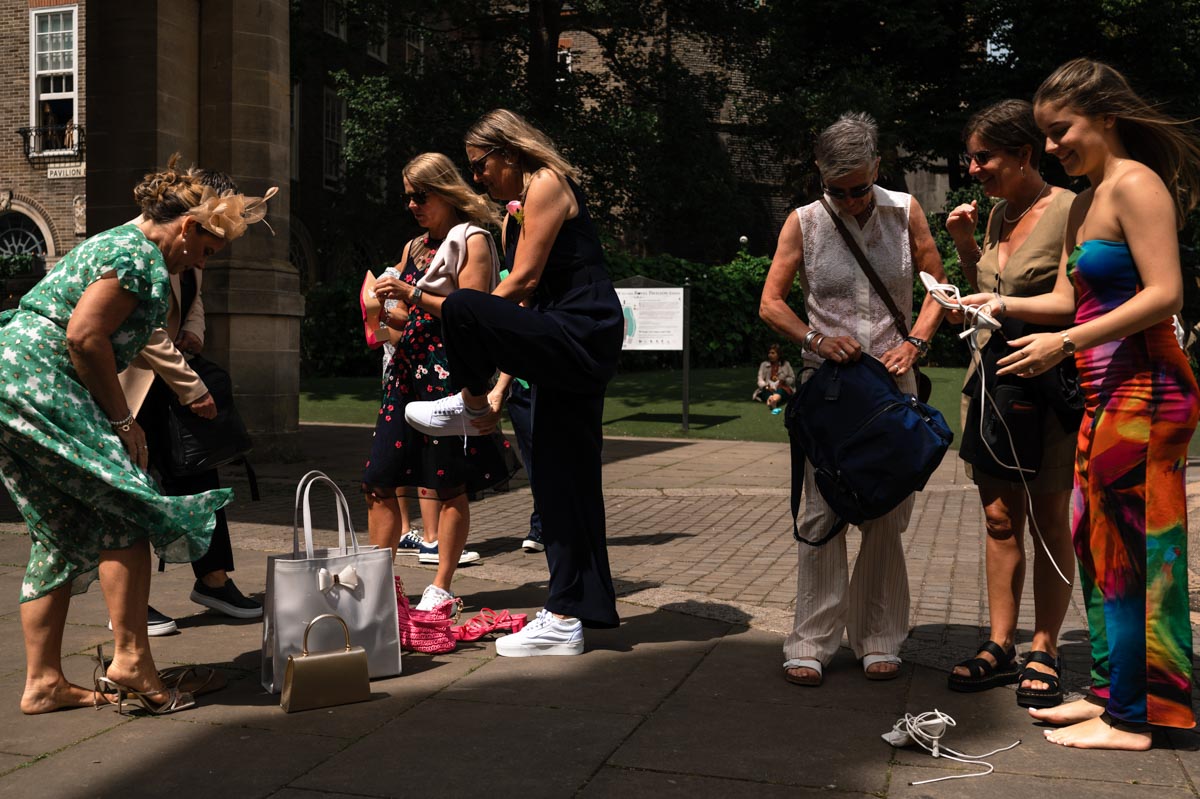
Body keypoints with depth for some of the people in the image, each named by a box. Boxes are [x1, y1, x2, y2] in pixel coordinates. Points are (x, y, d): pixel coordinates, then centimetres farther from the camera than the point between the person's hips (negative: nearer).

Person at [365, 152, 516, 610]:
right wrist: (386, 313, 4)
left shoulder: (472, 240, -2)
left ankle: (442, 586, 7)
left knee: (448, 485, -2)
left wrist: (411, 293, -14)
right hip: (410, 366, 8)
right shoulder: (414, 248, 21)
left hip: (450, 368, -8)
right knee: (379, 480, 2)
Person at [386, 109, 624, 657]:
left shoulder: (547, 183, -3)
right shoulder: (514, 217, 24)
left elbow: (524, 280, -12)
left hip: (583, 338, -10)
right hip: (570, 353, 10)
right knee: (561, 483, 9)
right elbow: (520, 312, 20)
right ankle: (569, 617, 14)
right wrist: (499, 389, 14)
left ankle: (466, 405, 0)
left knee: (461, 307, -27)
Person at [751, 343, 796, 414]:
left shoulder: (786, 364, 17)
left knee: (780, 391, -39)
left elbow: (792, 379, 17)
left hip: (782, 388, -1)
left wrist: (784, 380, -5)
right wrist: (766, 386, -16)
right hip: (768, 389, 1)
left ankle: (774, 399, -76)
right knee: (767, 392, -37)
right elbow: (760, 380, 6)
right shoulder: (764, 365, 18)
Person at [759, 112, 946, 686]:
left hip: (892, 383, 1)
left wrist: (914, 343, -7)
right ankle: (811, 643, 3)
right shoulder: (803, 224, 1)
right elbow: (770, 304, 1)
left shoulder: (905, 212, 4)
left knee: (886, 515, 4)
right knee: (821, 514, -5)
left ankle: (878, 640, 16)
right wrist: (815, 340, -15)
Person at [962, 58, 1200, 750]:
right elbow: (1068, 298, 18)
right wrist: (1004, 305, 2)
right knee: (1094, 541, 12)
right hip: (1109, 392, 10)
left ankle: (1130, 718, 6)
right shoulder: (1086, 202, 19)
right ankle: (1110, 691, 24)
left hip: (1142, 389, -9)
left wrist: (1066, 343, -20)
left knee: (1125, 550, -4)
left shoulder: (1136, 184, -11)